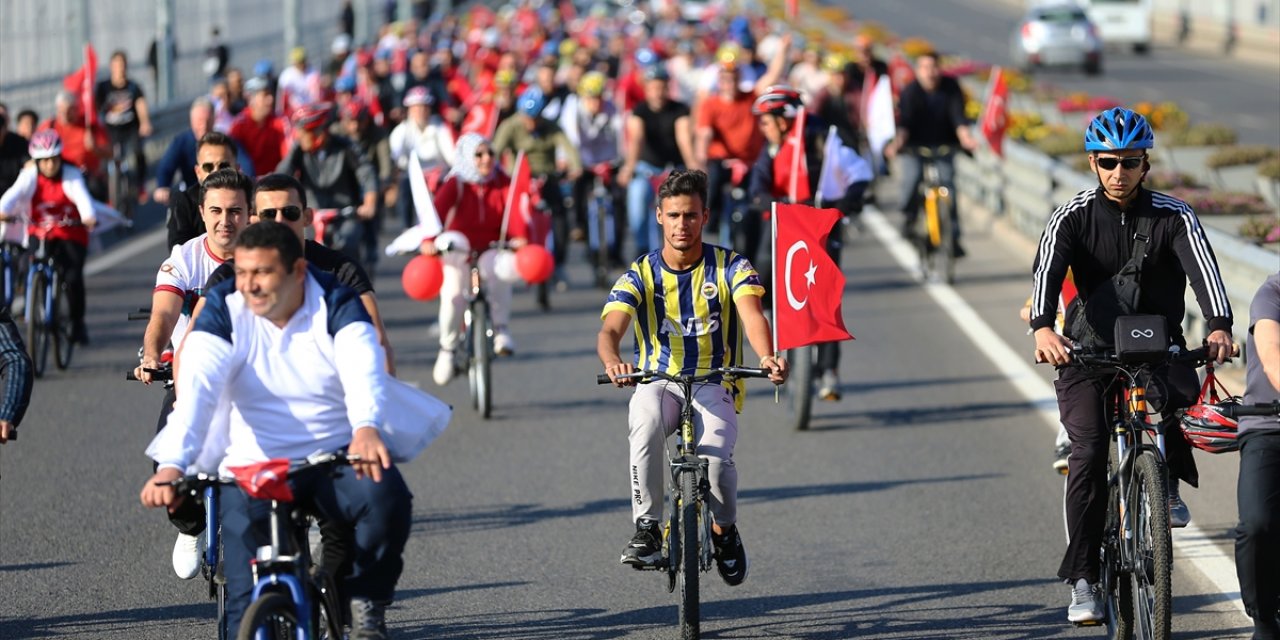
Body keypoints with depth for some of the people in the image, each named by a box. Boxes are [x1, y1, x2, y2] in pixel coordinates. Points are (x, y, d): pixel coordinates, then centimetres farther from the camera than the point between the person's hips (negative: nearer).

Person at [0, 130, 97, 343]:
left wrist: (88, 218, -49)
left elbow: (82, 198, -28)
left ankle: (78, 324, 1)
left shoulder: (71, 175, -12)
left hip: (71, 235, -1)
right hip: (40, 235, 1)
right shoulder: (30, 176, -8)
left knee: (73, 277, -18)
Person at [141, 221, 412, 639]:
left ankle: (366, 606, -5)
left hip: (336, 460, 0)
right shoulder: (224, 310, -4)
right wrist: (172, 463, -38)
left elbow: (362, 371, -26)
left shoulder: (336, 306, -6)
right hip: (253, 465, 0)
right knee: (241, 526, -30)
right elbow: (197, 386, -20)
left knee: (387, 495, -28)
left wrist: (366, 427, -51)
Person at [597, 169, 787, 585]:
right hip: (658, 382, 0)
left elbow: (752, 315, -20)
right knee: (646, 426, -36)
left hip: (714, 386, 0)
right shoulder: (640, 275, -2)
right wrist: (613, 362, -42)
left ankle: (724, 529, 6)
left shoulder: (730, 267, -3)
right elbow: (610, 329, -17)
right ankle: (647, 528, -22)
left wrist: (767, 357, -43)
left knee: (715, 457, -28)